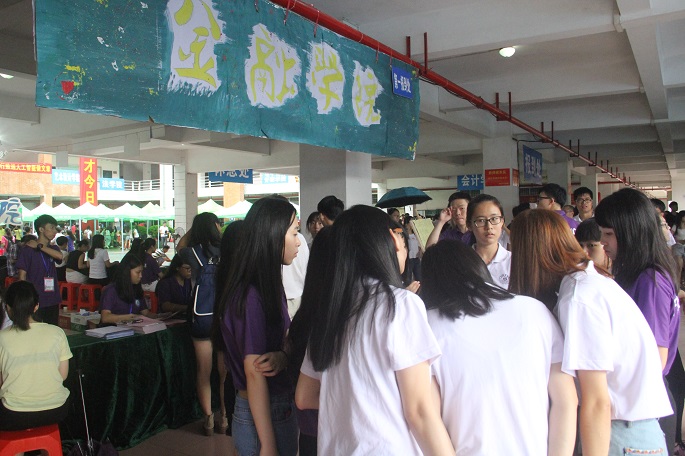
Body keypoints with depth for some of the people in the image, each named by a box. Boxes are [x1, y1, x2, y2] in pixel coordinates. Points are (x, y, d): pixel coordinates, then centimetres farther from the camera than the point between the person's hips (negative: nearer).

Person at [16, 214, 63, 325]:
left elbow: (60, 256, -13)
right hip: (35, 301, -4)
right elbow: (22, 276, -5)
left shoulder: (53, 249, 12)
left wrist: (39, 246, -11)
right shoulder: (27, 249, -3)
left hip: (53, 301, 5)